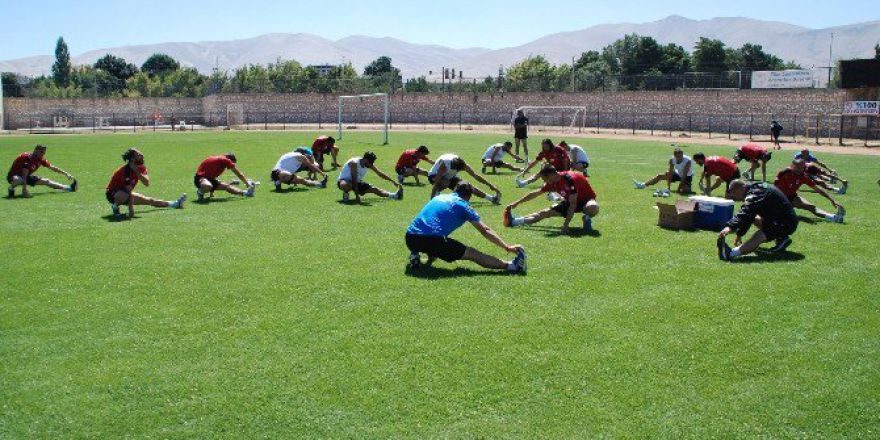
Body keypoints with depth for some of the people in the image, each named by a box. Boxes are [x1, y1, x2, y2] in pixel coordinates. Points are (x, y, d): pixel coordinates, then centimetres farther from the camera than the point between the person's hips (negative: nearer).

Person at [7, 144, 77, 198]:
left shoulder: (40, 159, -6)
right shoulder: (27, 158, -29)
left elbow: (53, 168, 7)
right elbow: (24, 175, -33)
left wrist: (66, 174, 8)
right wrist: (24, 190, -38)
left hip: (26, 176, 8)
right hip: (13, 176, -7)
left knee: (46, 181, 6)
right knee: (18, 180, -42)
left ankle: (69, 188, 14)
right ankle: (11, 189, -11)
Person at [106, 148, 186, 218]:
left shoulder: (141, 168, -7)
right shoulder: (126, 170, -31)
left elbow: (147, 183, -21)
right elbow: (129, 191, -34)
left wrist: (137, 172, -32)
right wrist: (131, 209, -37)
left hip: (125, 193, 7)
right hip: (113, 194, -7)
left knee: (149, 200, 8)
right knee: (124, 195, -42)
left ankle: (175, 204, 20)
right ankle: (115, 206, -12)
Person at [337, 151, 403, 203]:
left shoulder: (370, 165, -6)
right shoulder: (354, 163, -29)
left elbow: (380, 174, 6)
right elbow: (354, 180, -32)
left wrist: (393, 182, 4)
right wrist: (357, 195, -36)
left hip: (357, 182, 7)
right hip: (344, 180, -7)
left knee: (374, 189, -8)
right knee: (346, 185, -43)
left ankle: (394, 195, -17)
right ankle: (345, 194, -12)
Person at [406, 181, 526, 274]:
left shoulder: (438, 197, 27)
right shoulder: (463, 205, 12)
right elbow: (485, 231, 8)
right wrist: (507, 247, 9)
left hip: (410, 238, 5)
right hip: (432, 240, -5)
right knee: (472, 254, 2)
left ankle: (416, 256, 12)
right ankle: (511, 265, -10)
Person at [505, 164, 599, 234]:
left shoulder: (569, 179, -33)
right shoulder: (553, 183, -8)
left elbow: (573, 204, -35)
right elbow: (535, 193, 5)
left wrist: (565, 225, -38)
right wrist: (516, 203, 8)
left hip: (586, 200, -7)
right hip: (570, 202, 7)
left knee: (593, 208, -43)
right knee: (545, 213, -1)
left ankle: (587, 218, -10)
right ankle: (513, 221, 0)